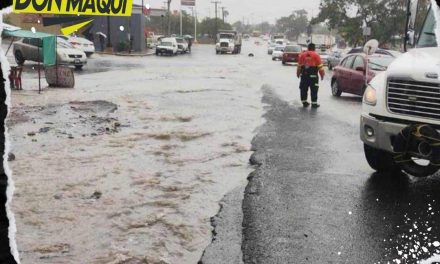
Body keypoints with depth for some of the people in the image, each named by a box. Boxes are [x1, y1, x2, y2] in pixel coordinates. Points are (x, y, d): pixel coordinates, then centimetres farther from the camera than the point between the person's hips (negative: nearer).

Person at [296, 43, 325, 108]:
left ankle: (304, 102, 16)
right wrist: (322, 74, 4)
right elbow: (320, 66, -4)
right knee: (314, 90, 1)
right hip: (313, 75, -4)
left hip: (304, 75, 4)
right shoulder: (316, 55, -3)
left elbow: (299, 65, 12)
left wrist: (298, 73, 23)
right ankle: (314, 103, 1)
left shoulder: (302, 54, 8)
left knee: (304, 89, 12)